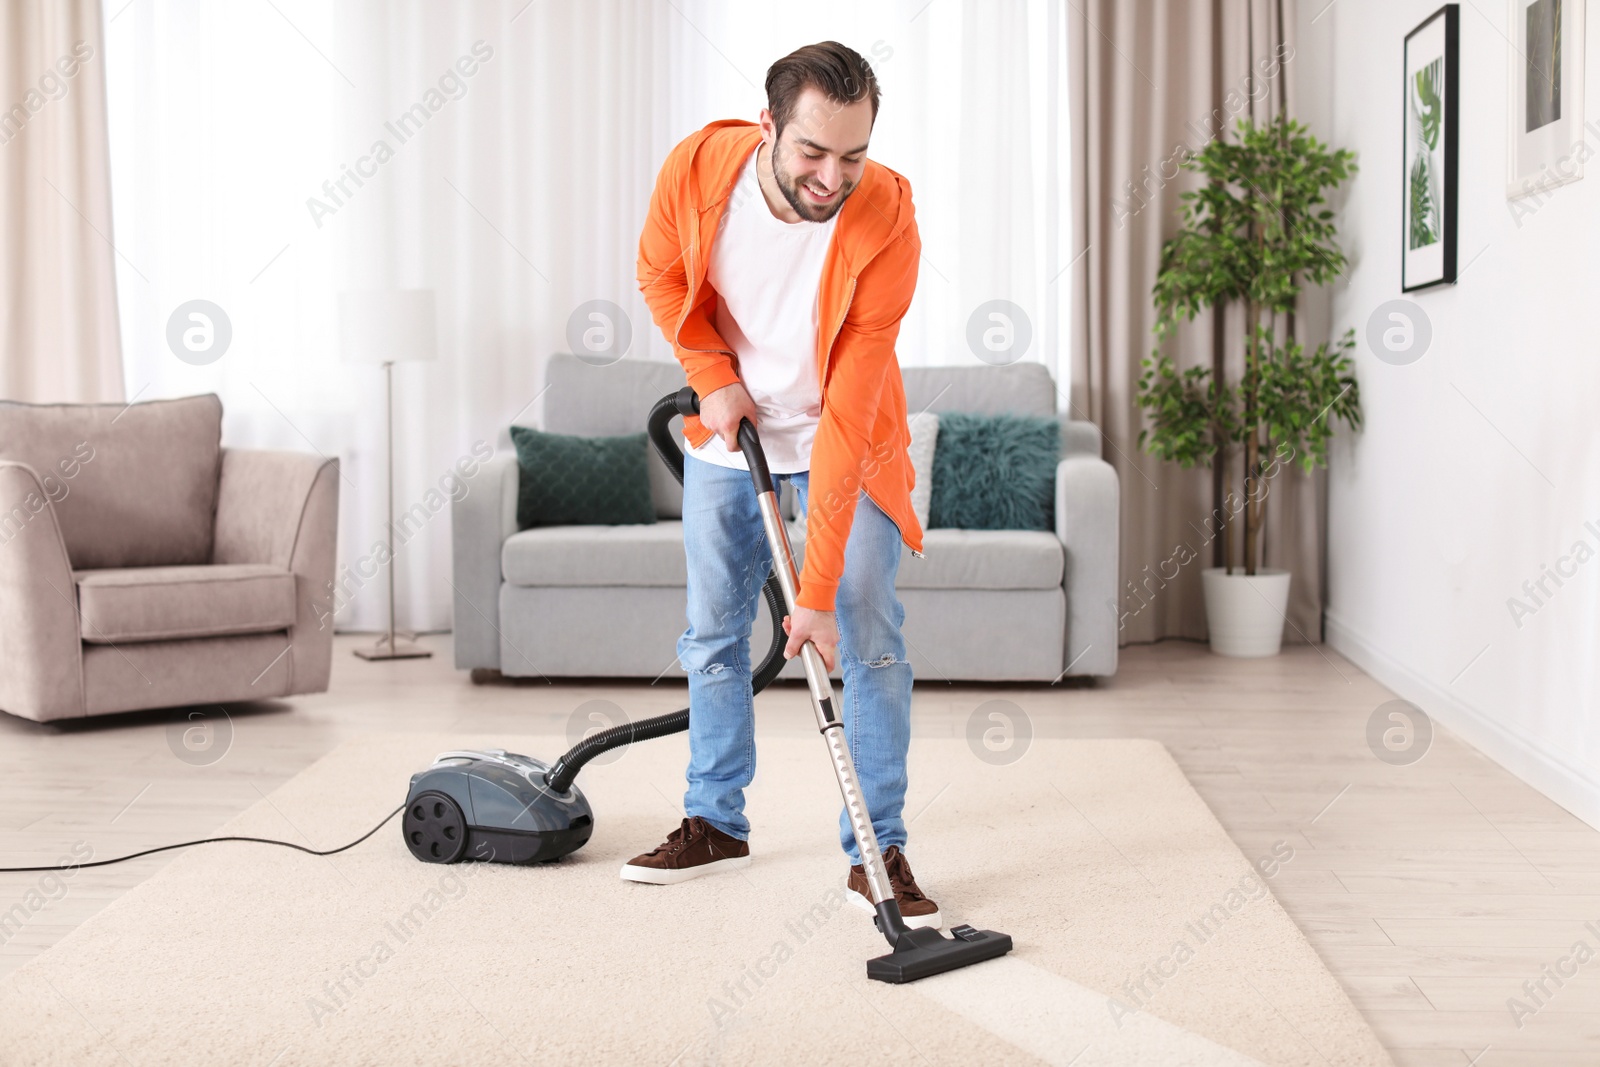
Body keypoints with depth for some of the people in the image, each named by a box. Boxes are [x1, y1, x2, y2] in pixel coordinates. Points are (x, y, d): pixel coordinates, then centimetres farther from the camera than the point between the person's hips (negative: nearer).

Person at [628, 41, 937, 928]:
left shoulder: (885, 227, -31)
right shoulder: (698, 167, -22)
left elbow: (847, 419, -32)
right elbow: (661, 274, 2)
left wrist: (817, 591, -32)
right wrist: (713, 376, -12)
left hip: (841, 444, -3)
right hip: (727, 432, 3)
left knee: (869, 639, -8)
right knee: (713, 633, 10)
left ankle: (877, 851, 4)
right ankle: (716, 822, 26)